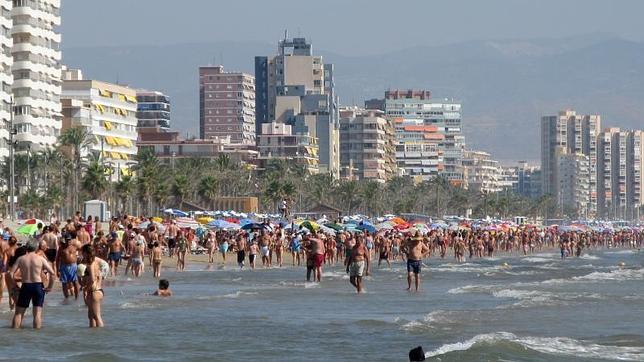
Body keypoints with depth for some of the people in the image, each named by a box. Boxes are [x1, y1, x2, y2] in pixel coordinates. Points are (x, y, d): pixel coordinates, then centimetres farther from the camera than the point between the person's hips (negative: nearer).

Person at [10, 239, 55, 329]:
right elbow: (52, 273, -9)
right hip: (38, 286, -1)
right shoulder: (41, 259, -3)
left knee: (18, 312, 12)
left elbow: (11, 274, -5)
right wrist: (50, 287, -1)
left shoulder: (20, 259, 0)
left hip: (25, 286, 1)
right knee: (37, 313, 3)